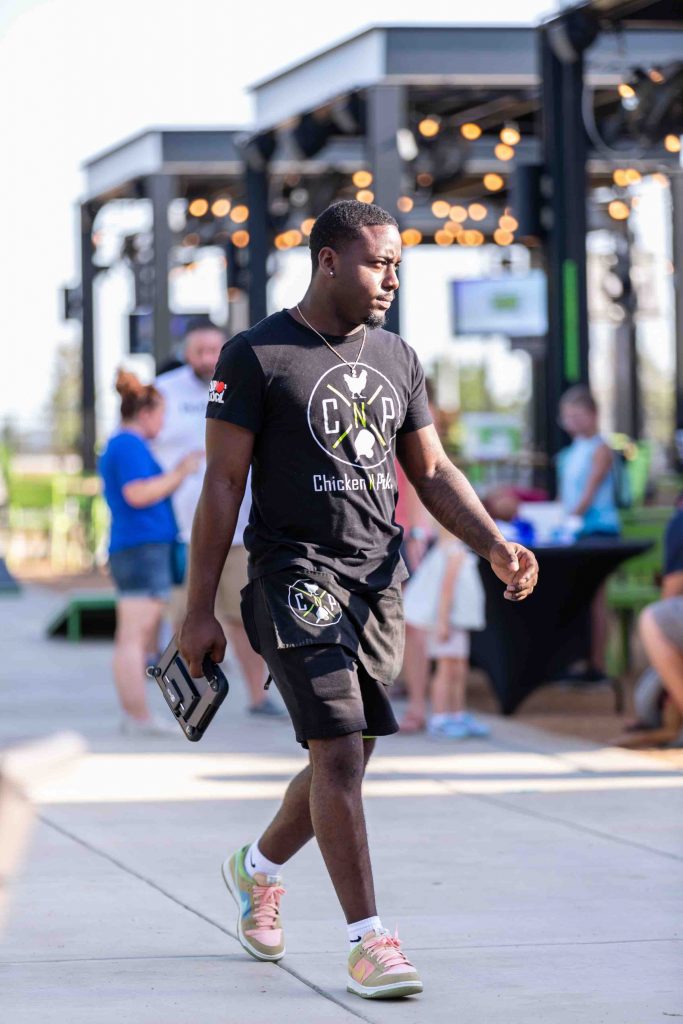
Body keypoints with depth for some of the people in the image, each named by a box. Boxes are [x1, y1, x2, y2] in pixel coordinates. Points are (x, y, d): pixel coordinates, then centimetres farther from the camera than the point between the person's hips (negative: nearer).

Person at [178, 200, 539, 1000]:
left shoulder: (396, 360, 13)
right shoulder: (256, 356, -5)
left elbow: (433, 473, 16)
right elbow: (222, 484, -5)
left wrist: (494, 546, -2)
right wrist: (199, 610, -7)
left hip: (378, 581, 6)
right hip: (295, 575, -6)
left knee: (346, 758, 11)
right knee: (337, 752, -14)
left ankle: (258, 866, 38)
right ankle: (368, 941, -10)